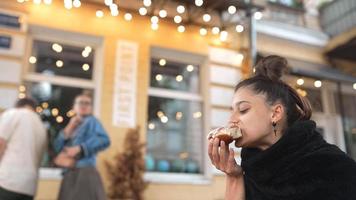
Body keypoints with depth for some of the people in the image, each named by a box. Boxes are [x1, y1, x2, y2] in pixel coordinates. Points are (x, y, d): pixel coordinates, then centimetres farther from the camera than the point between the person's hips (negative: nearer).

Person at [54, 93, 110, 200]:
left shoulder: (91, 121, 2)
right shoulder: (72, 126, 21)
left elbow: (104, 140, -16)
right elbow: (57, 147, 9)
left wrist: (80, 148, -19)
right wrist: (68, 130, -3)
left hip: (84, 173, -7)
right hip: (70, 175, 8)